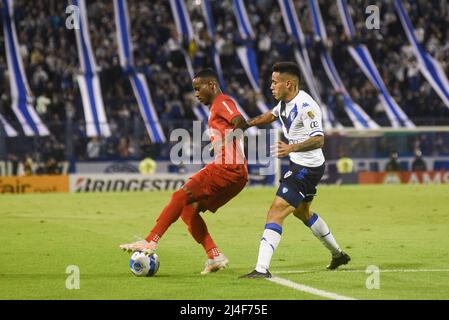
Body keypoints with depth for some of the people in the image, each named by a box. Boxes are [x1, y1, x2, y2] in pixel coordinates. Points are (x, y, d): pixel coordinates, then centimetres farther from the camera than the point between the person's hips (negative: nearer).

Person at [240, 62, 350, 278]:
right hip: (299, 165, 11)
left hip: (307, 168, -11)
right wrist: (246, 124, 14)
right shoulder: (286, 102, 5)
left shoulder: (305, 105, -24)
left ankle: (262, 269, -24)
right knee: (302, 212, 29)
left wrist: (292, 148, -48)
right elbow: (271, 115, 27)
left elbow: (318, 139, -33)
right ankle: (338, 254, 45)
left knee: (276, 213, -18)